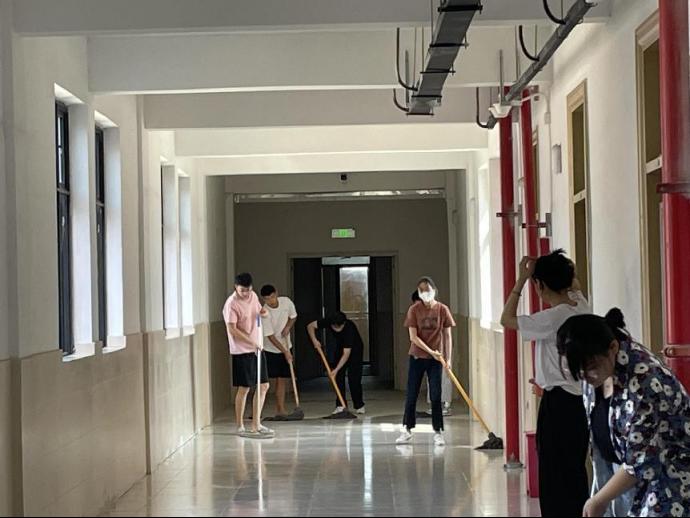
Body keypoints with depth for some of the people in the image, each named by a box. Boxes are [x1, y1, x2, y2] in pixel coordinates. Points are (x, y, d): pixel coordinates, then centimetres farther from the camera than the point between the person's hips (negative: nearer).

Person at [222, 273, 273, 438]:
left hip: (258, 348, 8)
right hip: (242, 351, -8)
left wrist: (263, 312, 0)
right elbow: (232, 329, -20)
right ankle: (240, 426, 9)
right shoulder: (231, 304, -16)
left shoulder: (253, 296, 7)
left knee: (264, 386, 8)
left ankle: (256, 424, 16)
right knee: (244, 388, -2)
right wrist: (252, 342, -24)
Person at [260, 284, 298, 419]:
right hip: (270, 350, -4)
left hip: (286, 347, 4)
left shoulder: (286, 302, -9)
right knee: (271, 380, -7)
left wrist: (288, 327, -10)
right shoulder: (264, 313, -22)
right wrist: (285, 352, -23)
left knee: (282, 380, 2)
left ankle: (281, 410, 5)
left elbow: (293, 316, 11)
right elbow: (271, 336, -21)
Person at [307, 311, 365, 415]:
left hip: (355, 349, -5)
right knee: (338, 376, -5)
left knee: (353, 377, -12)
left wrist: (336, 369, -41)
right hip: (340, 347, 5)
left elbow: (346, 353, -38)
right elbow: (310, 326, -14)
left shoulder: (349, 328, -39)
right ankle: (340, 405, -3)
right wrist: (314, 340, -29)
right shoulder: (328, 322, -26)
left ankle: (359, 406, 0)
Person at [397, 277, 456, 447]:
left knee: (436, 396, 1)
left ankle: (438, 432, 8)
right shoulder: (414, 310, -5)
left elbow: (447, 335, 1)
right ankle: (407, 429, 18)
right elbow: (413, 337, -10)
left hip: (436, 359, 0)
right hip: (417, 357, 0)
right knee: (411, 395, 6)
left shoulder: (442, 309, -4)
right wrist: (431, 351, -17)